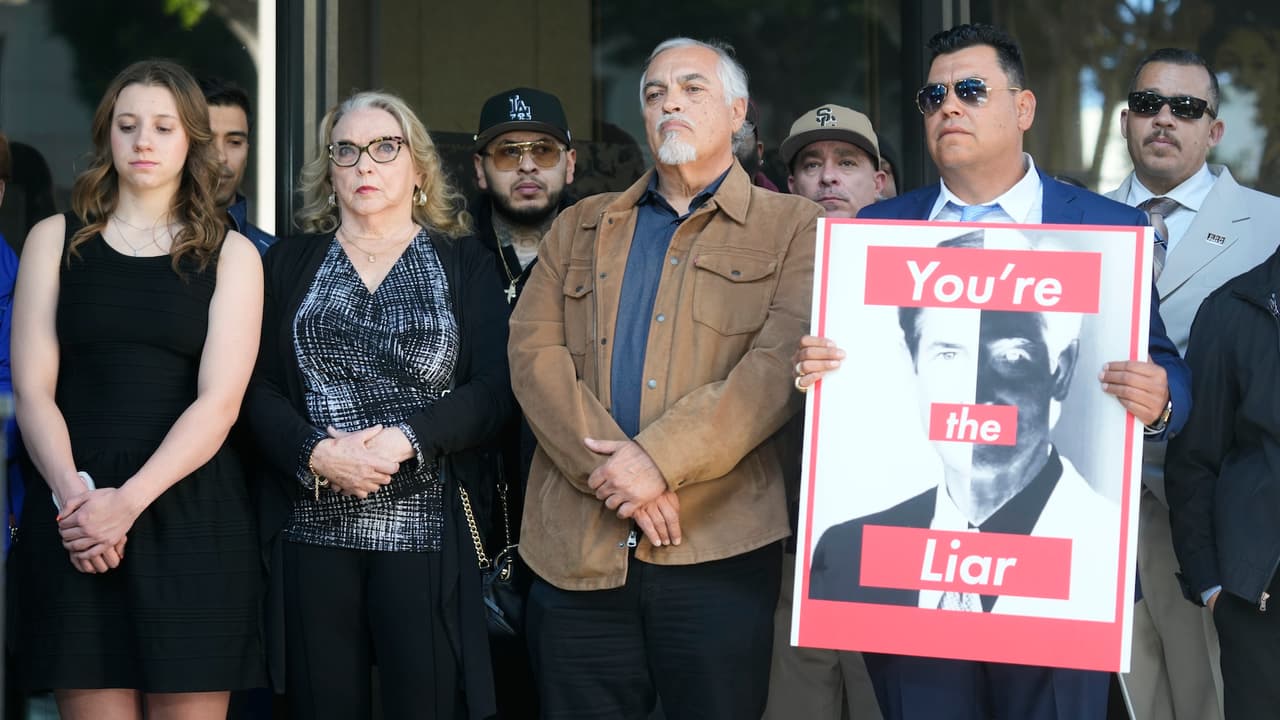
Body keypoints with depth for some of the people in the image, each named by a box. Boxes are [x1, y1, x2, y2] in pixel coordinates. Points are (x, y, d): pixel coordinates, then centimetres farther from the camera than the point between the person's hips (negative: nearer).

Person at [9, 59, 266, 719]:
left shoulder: (230, 255, 7)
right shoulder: (55, 240, 10)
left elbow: (219, 402, -4)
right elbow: (33, 390, 2)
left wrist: (127, 503, -15)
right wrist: (73, 496, -14)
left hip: (189, 509, -1)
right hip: (73, 512, 1)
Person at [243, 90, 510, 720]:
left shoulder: (464, 264, 9)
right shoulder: (290, 263, 13)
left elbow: (492, 391, -1)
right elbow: (258, 387, 4)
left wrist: (407, 439, -16)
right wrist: (316, 454, -14)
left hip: (427, 527, -1)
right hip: (312, 528, 1)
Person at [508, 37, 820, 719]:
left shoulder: (794, 228, 7)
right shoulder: (579, 228, 18)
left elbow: (781, 363, -7)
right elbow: (534, 351, 5)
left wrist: (660, 458, -17)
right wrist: (609, 466, -11)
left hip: (717, 552, -3)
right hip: (577, 552, 3)